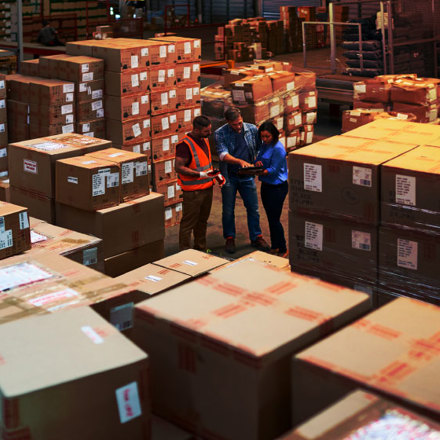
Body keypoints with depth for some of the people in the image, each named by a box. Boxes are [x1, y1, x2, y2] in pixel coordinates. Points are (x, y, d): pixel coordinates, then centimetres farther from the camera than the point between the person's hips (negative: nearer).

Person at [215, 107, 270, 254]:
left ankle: (256, 237, 20)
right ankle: (229, 238, 22)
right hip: (229, 176, -2)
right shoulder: (220, 133, -13)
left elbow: (260, 148, 10)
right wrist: (240, 161, -40)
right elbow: (223, 155, -25)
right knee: (228, 210, 7)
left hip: (247, 176, 2)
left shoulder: (252, 129, -3)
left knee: (253, 208, 6)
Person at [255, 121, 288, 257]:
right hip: (266, 185, 9)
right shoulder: (265, 145, 8)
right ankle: (274, 246, 27)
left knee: (274, 220, -5)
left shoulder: (278, 148, -18)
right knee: (270, 218, 16)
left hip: (277, 187, -9)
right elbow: (259, 159, 11)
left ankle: (283, 250, 7)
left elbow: (273, 169, -21)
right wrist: (257, 162, -12)